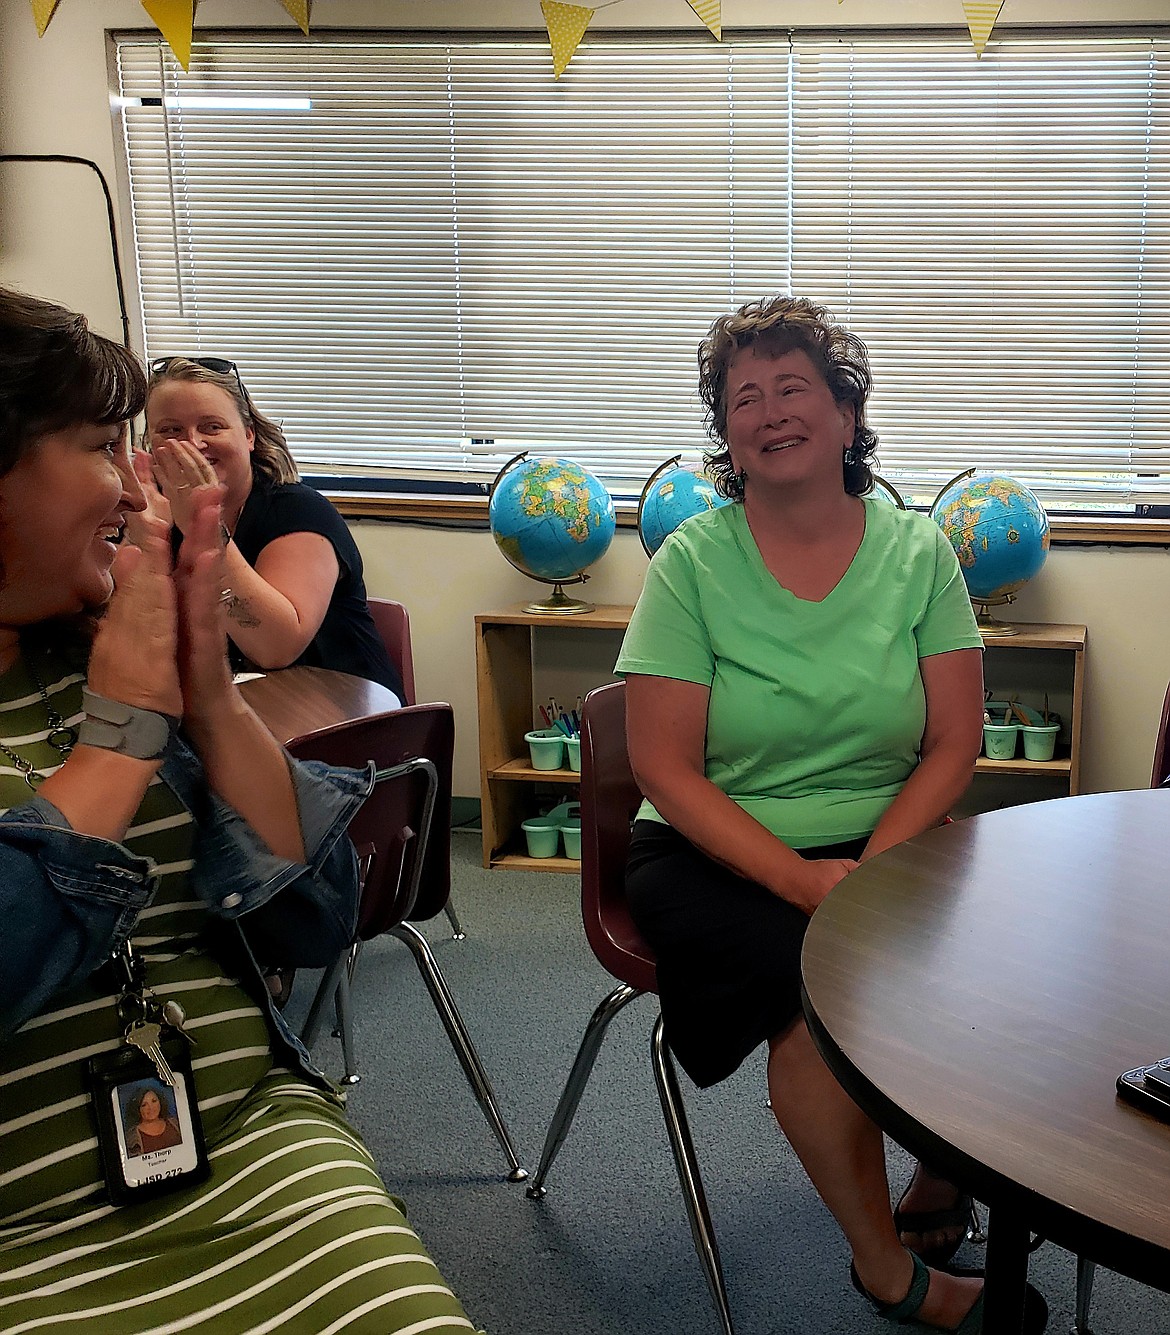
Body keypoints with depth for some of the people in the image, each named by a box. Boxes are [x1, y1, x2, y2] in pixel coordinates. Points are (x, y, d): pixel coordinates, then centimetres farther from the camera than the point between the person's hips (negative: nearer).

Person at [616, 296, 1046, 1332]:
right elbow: (665, 768, -9)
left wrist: (872, 868, -17)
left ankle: (938, 1195, 9)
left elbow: (955, 744, -1)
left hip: (887, 848, 3)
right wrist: (798, 878, -20)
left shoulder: (917, 552, 1)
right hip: (719, 856, -2)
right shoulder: (693, 562, -6)